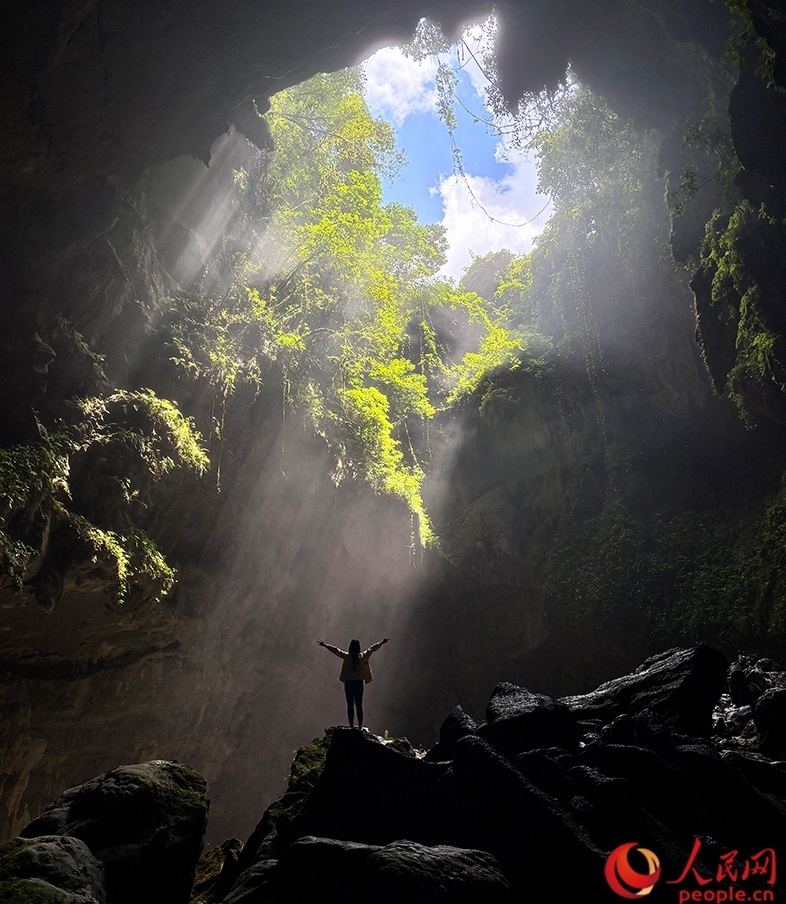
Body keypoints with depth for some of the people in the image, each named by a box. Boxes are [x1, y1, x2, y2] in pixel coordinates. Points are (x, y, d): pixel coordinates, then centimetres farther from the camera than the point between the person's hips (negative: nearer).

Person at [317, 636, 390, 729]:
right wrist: (382, 642, 18)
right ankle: (360, 725, 8)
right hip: (359, 683, 1)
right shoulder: (363, 656, -6)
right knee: (359, 705, 8)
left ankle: (351, 725, 4)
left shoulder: (346, 657, -10)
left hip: (348, 683, -1)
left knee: (350, 705, 4)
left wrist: (324, 645, 6)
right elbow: (372, 648, 6)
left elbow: (336, 650, -3)